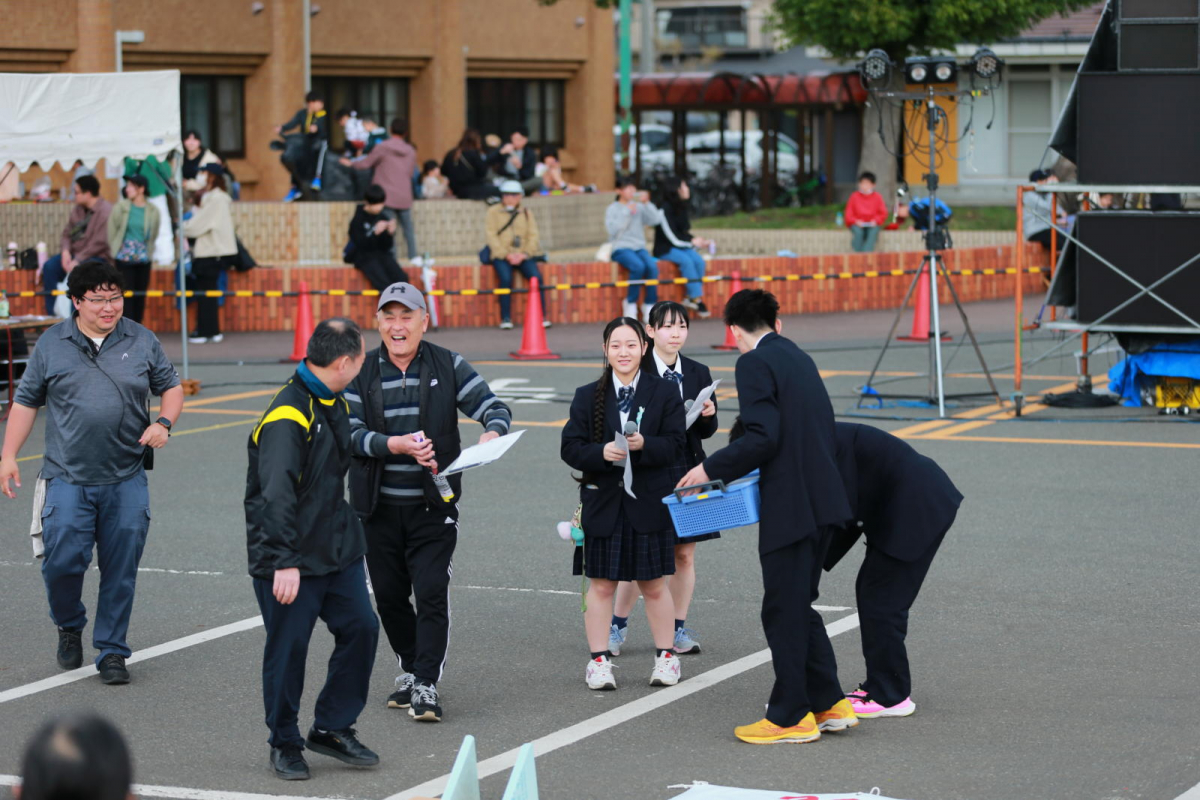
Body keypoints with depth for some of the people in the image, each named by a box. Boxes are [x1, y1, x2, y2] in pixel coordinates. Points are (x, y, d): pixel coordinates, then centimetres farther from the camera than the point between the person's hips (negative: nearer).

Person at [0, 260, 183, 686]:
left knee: (121, 569, 0)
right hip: (68, 477, -1)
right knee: (62, 561, -10)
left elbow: (171, 387, 15)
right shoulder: (52, 344, 4)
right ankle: (69, 627, 19)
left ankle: (111, 651, 13)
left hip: (126, 480, 1)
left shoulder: (141, 341, 6)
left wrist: (163, 423, -5)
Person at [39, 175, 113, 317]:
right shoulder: (78, 209, 8)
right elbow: (67, 233, 12)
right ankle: (51, 314, -10)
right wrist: (65, 251, -9)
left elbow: (100, 243, -22)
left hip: (98, 257, -8)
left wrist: (78, 260, -22)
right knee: (49, 266, -13)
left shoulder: (105, 211, -17)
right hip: (75, 253, 8)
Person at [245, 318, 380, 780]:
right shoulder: (287, 417, -21)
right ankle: (285, 745, 15)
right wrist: (284, 562, -32)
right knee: (288, 647, 0)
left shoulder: (335, 404, 9)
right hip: (291, 557, -8)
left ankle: (332, 729, 17)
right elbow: (276, 495, -28)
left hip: (337, 550, 8)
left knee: (361, 627, 4)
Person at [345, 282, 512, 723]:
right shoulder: (363, 372, 3)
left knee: (432, 592, -11)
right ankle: (410, 670, 30)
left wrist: (492, 433, -25)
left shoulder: (448, 366, 1)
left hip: (433, 504, -2)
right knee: (389, 596, 10)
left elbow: (493, 407, -1)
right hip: (378, 506, 2)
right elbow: (351, 433, -6)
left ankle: (426, 686, -8)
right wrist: (398, 445, -23)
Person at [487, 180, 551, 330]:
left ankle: (542, 316, -17)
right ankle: (505, 318, -25)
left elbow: (533, 236, 9)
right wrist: (506, 255, -12)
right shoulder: (493, 212, 9)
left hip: (523, 256, 2)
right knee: (505, 278, -31)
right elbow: (492, 236, 0)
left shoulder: (526, 214, 17)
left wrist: (523, 254, -9)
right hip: (501, 256, -2)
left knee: (536, 277, -24)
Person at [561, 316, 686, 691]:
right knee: (601, 585, 3)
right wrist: (602, 452, -21)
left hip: (648, 504, -1)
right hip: (603, 503, 1)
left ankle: (666, 657, 19)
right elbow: (570, 448, -1)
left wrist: (644, 445, -23)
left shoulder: (664, 393, 2)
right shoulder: (587, 396, 5)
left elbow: (675, 445, -4)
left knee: (654, 585, 7)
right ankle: (599, 660, 11)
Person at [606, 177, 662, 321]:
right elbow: (612, 229, -11)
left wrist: (646, 204, -7)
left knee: (652, 267, -28)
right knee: (638, 266, -33)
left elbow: (655, 220, 0)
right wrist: (627, 213, -10)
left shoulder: (639, 207, 15)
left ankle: (650, 305, -18)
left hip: (639, 247, 3)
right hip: (621, 248, -3)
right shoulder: (613, 209, 6)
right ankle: (631, 303, -17)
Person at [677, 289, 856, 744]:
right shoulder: (798, 357, 16)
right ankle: (829, 705, 21)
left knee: (783, 611, 0)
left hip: (791, 504, -9)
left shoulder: (755, 364, -10)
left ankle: (791, 717, 7)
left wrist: (712, 469, -10)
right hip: (821, 499, 9)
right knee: (799, 605, 18)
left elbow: (763, 437, -20)